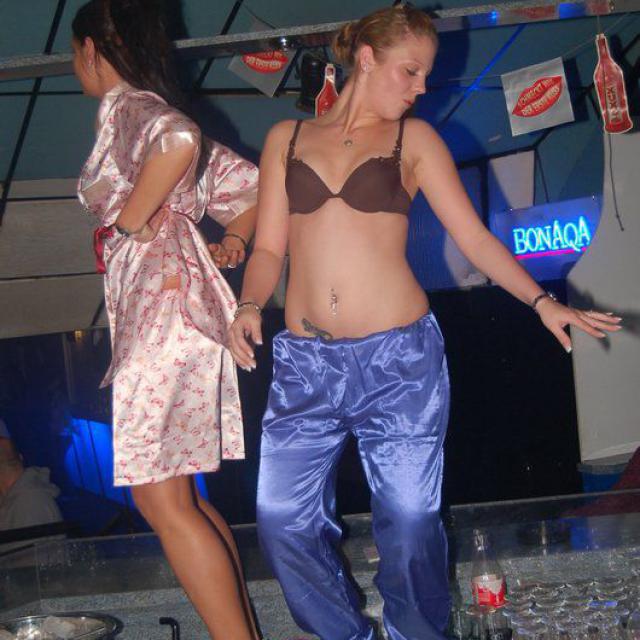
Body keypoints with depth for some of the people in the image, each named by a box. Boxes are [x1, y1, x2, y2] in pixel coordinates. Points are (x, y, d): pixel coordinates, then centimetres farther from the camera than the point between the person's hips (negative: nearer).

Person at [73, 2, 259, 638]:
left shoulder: (126, 105, -5)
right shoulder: (155, 115, 23)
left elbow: (179, 141, -30)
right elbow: (252, 183, 27)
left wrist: (130, 222, -19)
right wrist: (230, 243, 17)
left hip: (161, 304, -10)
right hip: (160, 304, 10)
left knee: (161, 500, -8)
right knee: (174, 497, 13)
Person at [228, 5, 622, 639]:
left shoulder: (412, 139, 8)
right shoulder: (286, 139, 11)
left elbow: (473, 236, 4)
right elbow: (268, 248, 11)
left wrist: (540, 301, -6)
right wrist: (248, 306, -8)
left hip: (399, 357, -1)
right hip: (304, 361, 2)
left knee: (409, 520, 2)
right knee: (283, 519, 1)